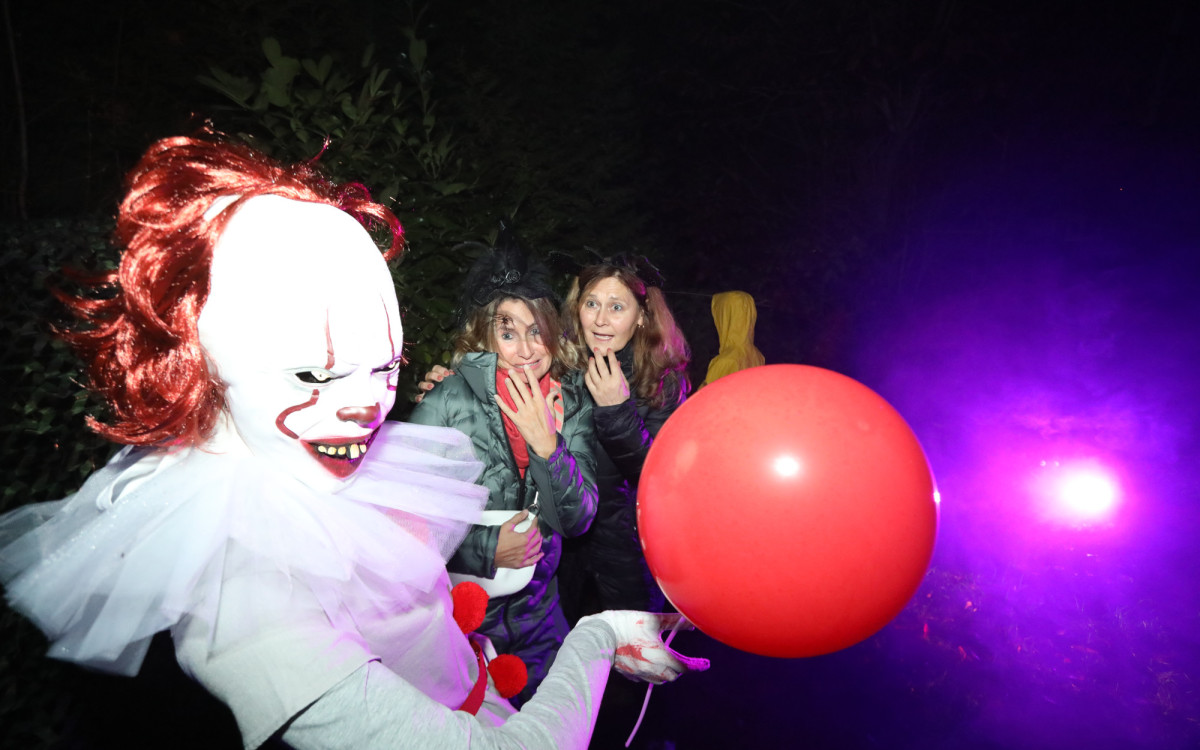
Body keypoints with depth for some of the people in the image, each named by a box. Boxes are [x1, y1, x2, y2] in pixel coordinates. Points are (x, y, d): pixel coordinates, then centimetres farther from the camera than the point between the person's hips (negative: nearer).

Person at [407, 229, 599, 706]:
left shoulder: (572, 403, -6)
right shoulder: (451, 399, -19)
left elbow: (578, 520, -10)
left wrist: (545, 444, -23)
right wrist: (484, 547, -21)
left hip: (536, 610, 4)